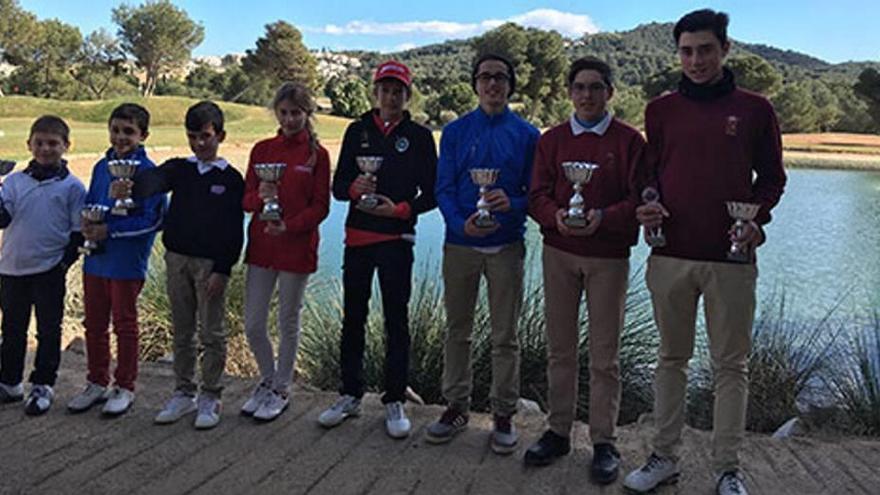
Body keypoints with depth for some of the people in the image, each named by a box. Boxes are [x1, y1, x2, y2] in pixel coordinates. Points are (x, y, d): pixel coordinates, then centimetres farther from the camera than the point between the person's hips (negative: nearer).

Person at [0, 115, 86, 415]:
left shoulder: (72, 186, -3)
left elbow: (78, 231, -2)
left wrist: (66, 261, -9)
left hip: (49, 270, -4)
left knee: (48, 330, 5)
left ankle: (42, 385, 17)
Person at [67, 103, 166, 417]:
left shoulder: (148, 172, -12)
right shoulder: (101, 167, 8)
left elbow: (153, 220, -17)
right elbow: (89, 205, 16)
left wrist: (110, 230, -20)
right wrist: (87, 226, -6)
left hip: (127, 261, -6)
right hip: (95, 258, 6)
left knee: (124, 324, 7)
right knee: (94, 323, 15)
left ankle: (124, 388, 22)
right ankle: (97, 383, 30)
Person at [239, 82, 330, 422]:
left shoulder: (316, 154, -2)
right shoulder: (262, 150, 7)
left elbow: (320, 206, -4)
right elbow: (246, 200, 6)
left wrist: (289, 226, -19)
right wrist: (260, 197, -16)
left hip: (297, 248, -3)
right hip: (261, 245, 3)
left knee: (288, 323, 8)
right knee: (253, 325, 6)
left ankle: (281, 390, 25)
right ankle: (268, 380, 31)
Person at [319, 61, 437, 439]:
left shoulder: (419, 136, 3)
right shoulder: (358, 131, 10)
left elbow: (430, 194, 2)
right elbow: (338, 185, 8)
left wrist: (400, 209, -14)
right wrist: (354, 188, -14)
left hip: (396, 239, -3)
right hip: (357, 237, 3)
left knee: (396, 320, 2)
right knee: (353, 318, 9)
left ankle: (395, 401, 12)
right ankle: (350, 395, 21)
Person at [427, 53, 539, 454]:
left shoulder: (526, 134, 4)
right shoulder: (455, 132, 7)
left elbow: (535, 192, 3)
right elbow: (443, 189, 1)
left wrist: (512, 204, -19)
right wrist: (461, 224, -18)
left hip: (506, 245, -1)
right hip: (460, 243, 1)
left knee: (505, 335, 4)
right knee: (457, 330, 10)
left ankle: (503, 413, 17)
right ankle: (456, 406, 23)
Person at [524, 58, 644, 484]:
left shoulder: (629, 141, 2)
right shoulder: (551, 140, 10)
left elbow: (639, 199, -3)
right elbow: (537, 196, 4)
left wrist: (604, 217, -21)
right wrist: (556, 216, -17)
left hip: (609, 256, -2)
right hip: (558, 253, 3)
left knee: (604, 354, 2)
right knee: (560, 348, 9)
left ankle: (604, 442, 14)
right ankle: (558, 431, 22)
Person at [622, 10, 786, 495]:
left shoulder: (755, 109, 5)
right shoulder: (661, 110, 8)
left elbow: (771, 178, 10)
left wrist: (757, 219, -8)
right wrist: (647, 207, -7)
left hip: (731, 258, -1)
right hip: (670, 256, 2)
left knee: (731, 365, 6)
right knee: (671, 359, 11)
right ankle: (664, 456, 22)